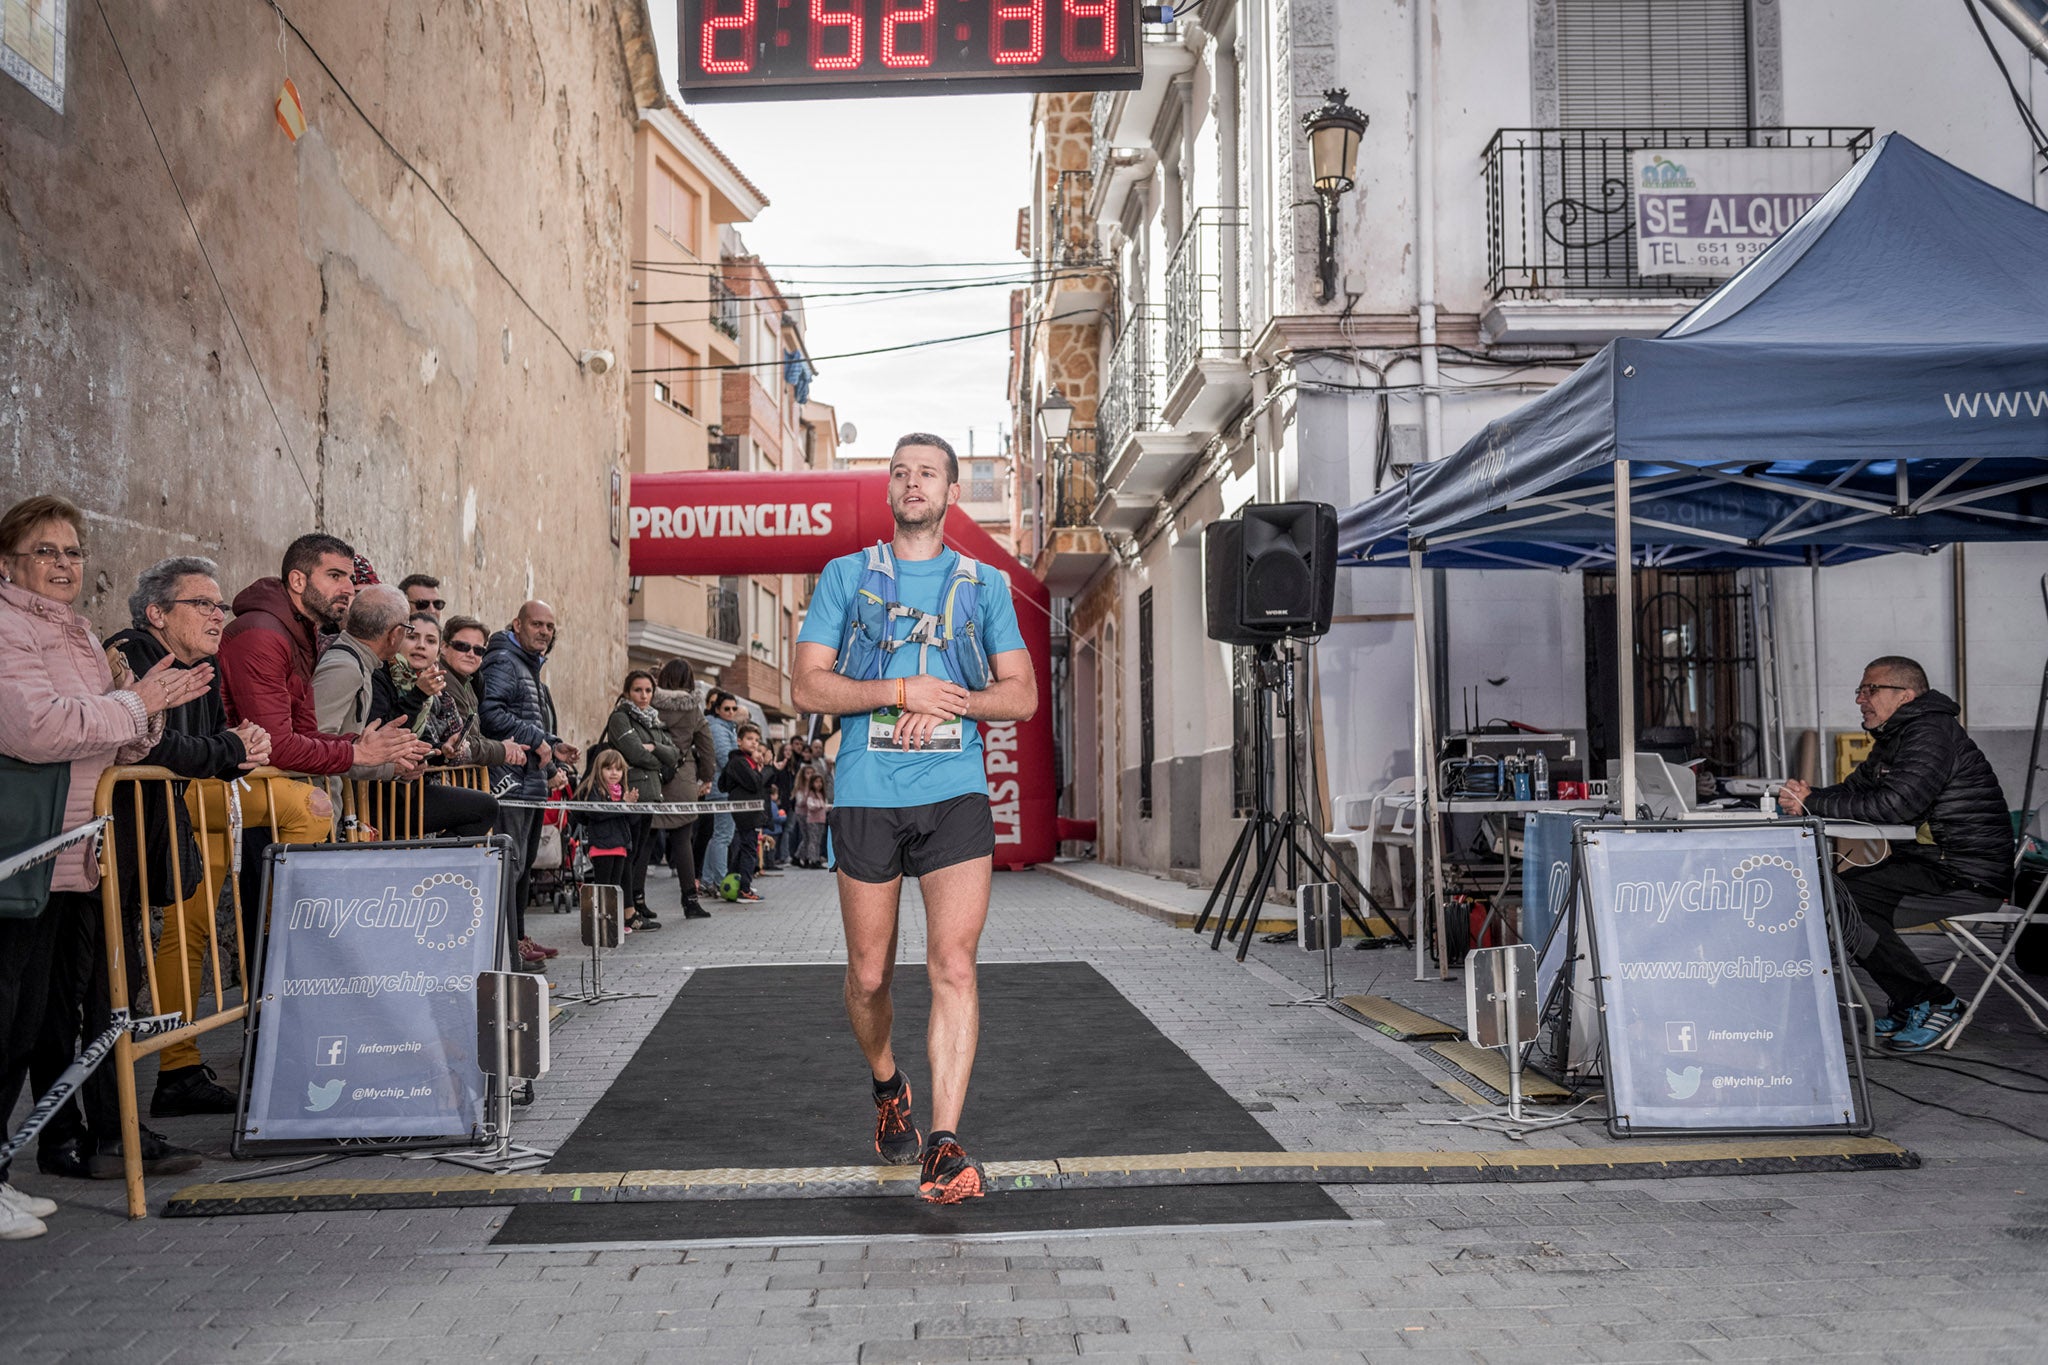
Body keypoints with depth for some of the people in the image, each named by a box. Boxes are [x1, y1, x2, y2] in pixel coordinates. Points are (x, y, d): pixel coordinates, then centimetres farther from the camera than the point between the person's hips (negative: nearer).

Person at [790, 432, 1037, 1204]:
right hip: (865, 796, 0)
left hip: (955, 794, 0)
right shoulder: (846, 576, 9)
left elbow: (1022, 695, 8)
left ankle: (944, 1146, -9)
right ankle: (887, 1088, 37)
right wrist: (903, 691, -11)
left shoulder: (983, 586, 11)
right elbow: (808, 687, 1)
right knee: (870, 975, 9)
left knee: (954, 964, -13)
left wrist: (944, 704, -9)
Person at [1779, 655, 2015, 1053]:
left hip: (1967, 878, -10)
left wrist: (1814, 804, -21)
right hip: (1933, 863, 10)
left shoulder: (1930, 733, -14)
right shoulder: (1894, 740, 19)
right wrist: (1807, 797, -6)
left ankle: (1935, 1004, -10)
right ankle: (1910, 1005, 8)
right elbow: (1853, 789, 16)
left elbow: (1893, 805, -27)